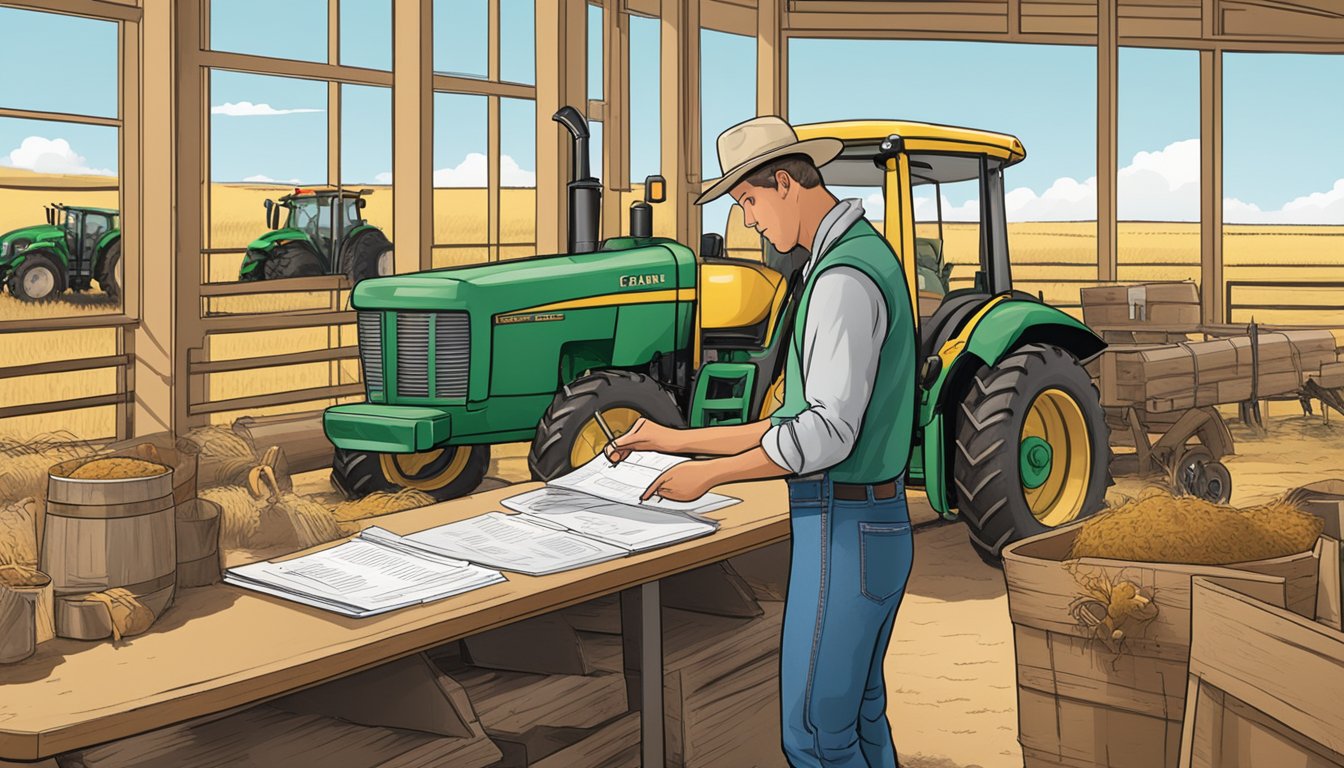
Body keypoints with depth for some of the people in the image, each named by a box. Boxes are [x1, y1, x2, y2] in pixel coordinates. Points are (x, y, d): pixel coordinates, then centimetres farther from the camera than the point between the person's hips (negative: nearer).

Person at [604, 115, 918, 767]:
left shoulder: (844, 279, -20)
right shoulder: (861, 257, 14)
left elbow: (828, 432, -25)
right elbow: (801, 419, 16)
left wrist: (709, 474, -15)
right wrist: (678, 440, 14)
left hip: (844, 528, -10)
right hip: (873, 519, 10)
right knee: (859, 715, 17)